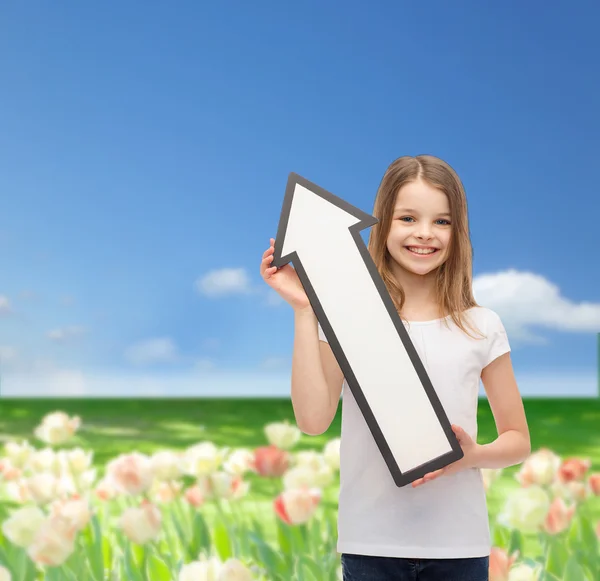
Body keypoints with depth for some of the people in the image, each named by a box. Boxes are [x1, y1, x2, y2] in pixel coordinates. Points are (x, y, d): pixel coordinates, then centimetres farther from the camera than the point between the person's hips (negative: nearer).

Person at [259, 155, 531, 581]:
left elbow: (518, 440, 9)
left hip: (459, 544, 1)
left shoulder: (481, 327, 2)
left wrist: (474, 455, -12)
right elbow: (313, 420, -12)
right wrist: (304, 310, -12)